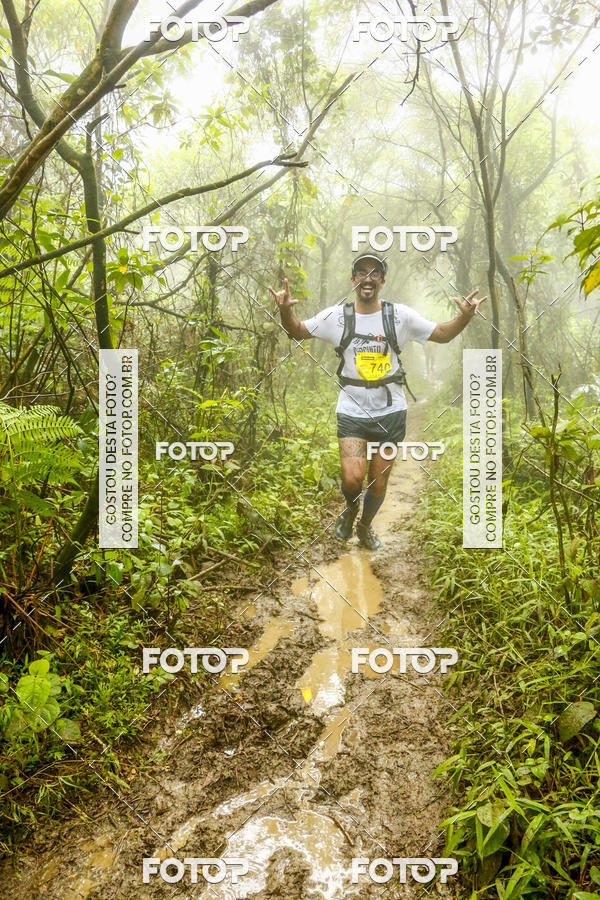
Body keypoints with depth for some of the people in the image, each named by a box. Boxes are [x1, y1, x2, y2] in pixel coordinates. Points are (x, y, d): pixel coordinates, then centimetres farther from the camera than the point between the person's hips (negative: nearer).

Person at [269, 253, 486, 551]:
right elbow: (298, 332, 6)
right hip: (352, 412, -1)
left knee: (379, 481, 10)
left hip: (391, 412, 1)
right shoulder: (336, 316, -4)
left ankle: (365, 526, 41)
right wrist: (286, 310, -16)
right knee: (352, 478, -18)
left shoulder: (400, 315, -3)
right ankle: (350, 508, 20)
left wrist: (465, 316, -16)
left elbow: (442, 334, 4)